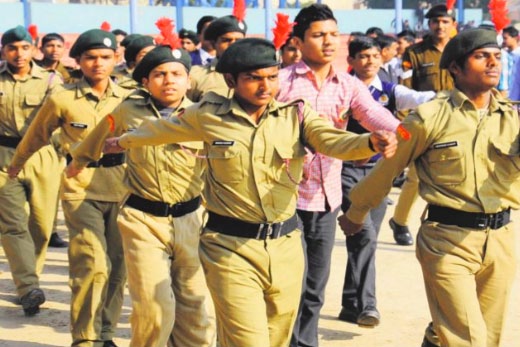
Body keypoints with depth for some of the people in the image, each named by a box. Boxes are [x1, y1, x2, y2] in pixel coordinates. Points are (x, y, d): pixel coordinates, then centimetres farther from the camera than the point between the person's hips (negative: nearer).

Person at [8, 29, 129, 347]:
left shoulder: (126, 98, 2)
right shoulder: (62, 99, -5)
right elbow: (37, 135, 13)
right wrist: (17, 164, 28)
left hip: (121, 185, 4)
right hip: (81, 186, -4)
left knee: (118, 266, 8)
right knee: (93, 264, -16)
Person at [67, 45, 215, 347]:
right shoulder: (128, 112, 3)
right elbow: (100, 137, 23)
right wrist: (80, 159, 38)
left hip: (191, 218, 1)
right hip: (143, 220, -1)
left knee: (194, 305, 7)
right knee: (153, 308, -9)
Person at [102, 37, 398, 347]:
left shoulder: (297, 114, 1)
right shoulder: (208, 116, 0)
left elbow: (334, 141, -16)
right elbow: (161, 130, 17)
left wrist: (371, 141, -37)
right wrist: (120, 143, 32)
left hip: (286, 244, 3)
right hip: (231, 247, -3)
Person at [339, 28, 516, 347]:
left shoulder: (511, 117, 5)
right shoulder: (432, 116, -6)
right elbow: (388, 166, 4)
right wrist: (355, 213, 13)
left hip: (501, 239, 5)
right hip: (448, 238, -5)